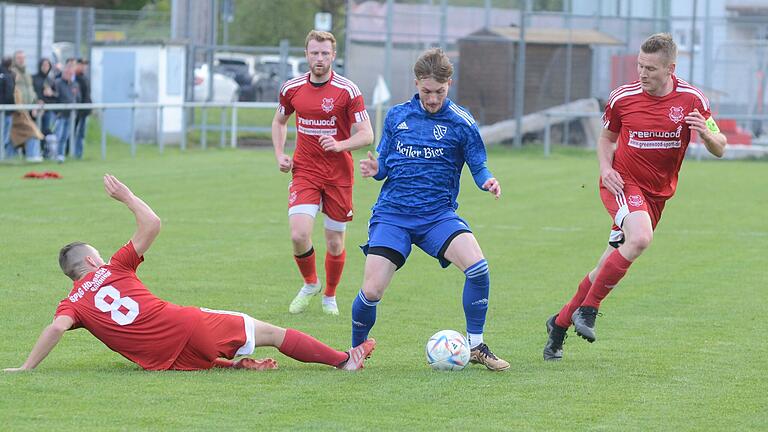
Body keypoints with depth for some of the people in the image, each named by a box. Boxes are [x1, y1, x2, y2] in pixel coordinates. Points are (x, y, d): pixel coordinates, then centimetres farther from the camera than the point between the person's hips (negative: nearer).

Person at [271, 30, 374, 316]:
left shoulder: (347, 91, -9)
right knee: (299, 235, -15)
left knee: (335, 244, 4)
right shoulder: (292, 88, 2)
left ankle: (330, 296, 29)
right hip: (304, 171, 2)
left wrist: (340, 145, -26)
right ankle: (310, 284, 13)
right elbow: (279, 121, 21)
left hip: (339, 174, -1)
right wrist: (280, 155, 6)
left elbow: (366, 134, -8)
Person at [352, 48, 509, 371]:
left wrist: (488, 181, -21)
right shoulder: (397, 116, 6)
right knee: (372, 290, -12)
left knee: (477, 266, -24)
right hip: (392, 214, 1)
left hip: (438, 214, -1)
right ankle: (356, 350, 17)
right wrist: (375, 169, -10)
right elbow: (384, 164, 13)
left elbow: (478, 167, 1)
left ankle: (475, 346, -7)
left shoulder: (461, 123, -1)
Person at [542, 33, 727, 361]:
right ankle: (587, 309, -22)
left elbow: (719, 149, 0)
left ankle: (561, 322, 24)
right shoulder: (623, 97, -6)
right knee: (640, 238, -32)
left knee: (609, 267, 6)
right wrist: (605, 168, -7)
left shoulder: (692, 100, -6)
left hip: (657, 194, 3)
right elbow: (607, 137, 12)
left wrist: (705, 133, -22)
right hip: (622, 183, -3)